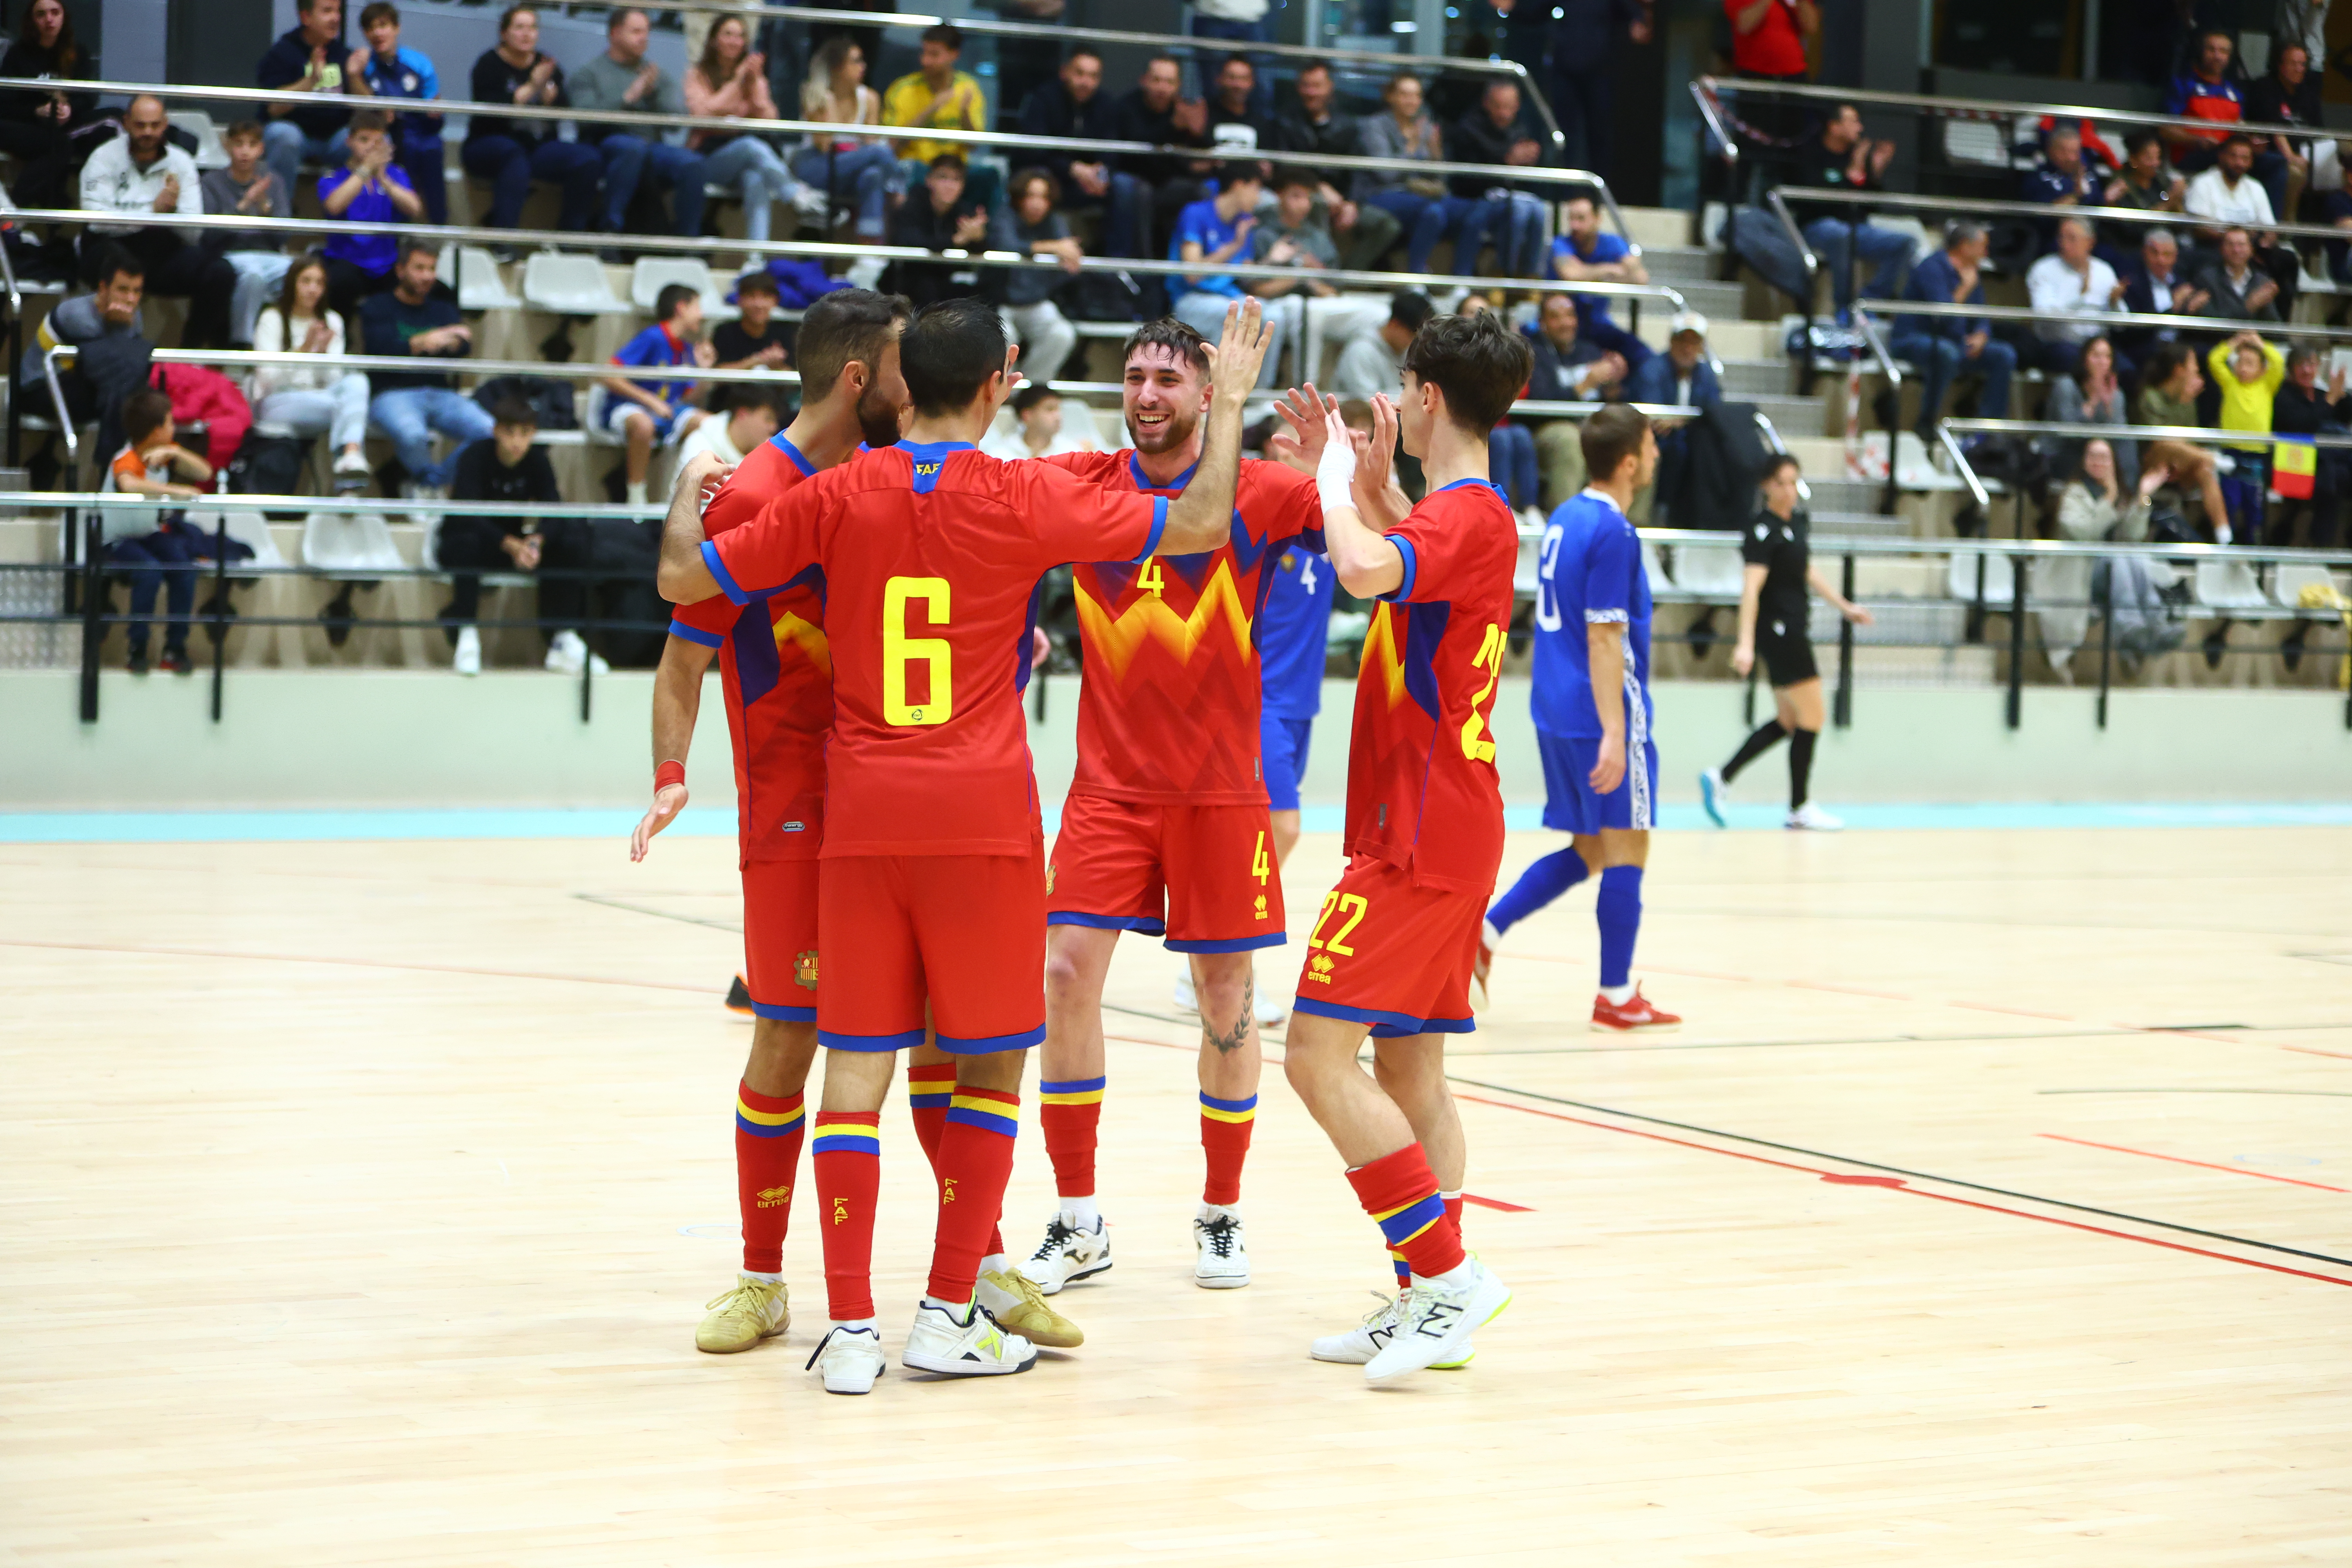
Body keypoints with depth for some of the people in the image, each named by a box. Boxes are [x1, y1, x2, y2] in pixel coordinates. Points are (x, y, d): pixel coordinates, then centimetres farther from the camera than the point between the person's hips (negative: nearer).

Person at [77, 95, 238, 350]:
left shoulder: (181, 162, 11)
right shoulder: (104, 159, 3)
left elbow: (192, 231, 0)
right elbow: (97, 217, -14)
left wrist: (172, 211, -21)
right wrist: (153, 210, -18)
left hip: (164, 250, 3)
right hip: (116, 244, -3)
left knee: (221, 273, -23)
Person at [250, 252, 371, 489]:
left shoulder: (332, 321, 17)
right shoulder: (272, 320, 5)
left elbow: (333, 380, 9)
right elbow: (268, 377, -7)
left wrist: (323, 352, -11)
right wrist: (303, 349, -18)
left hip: (320, 397, 4)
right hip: (276, 402, -4)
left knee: (356, 381, -33)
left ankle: (351, 453, -56)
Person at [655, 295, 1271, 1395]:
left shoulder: (835, 497, 1)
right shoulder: (1024, 498, -4)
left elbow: (684, 579, 6)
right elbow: (1200, 525, 1)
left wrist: (688, 490, 26)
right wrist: (1230, 400, 14)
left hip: (861, 818, 2)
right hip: (981, 816, -2)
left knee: (856, 1066, 4)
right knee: (989, 1065, 9)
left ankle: (850, 1326, -1)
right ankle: (948, 1315, 9)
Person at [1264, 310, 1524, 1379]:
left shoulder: (1466, 513, -16)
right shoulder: (1474, 516, 14)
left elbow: (1367, 570, -37)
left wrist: (1337, 478, -18)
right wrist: (1367, 483, 21)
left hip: (1420, 840, -10)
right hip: (1447, 835, 10)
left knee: (1318, 1052, -13)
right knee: (1408, 1065, 11)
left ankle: (1447, 1271, -13)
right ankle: (1428, 1302, 11)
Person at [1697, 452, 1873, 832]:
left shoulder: (1799, 520, 10)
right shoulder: (1763, 530, -17)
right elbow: (1751, 587, -25)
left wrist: (1844, 606, 29)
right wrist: (1745, 643, -33)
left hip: (1793, 630, 9)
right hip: (1777, 629, -9)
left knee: (1788, 722, 14)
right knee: (1811, 718, -3)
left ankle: (1721, 778, 16)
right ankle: (1800, 808, 7)